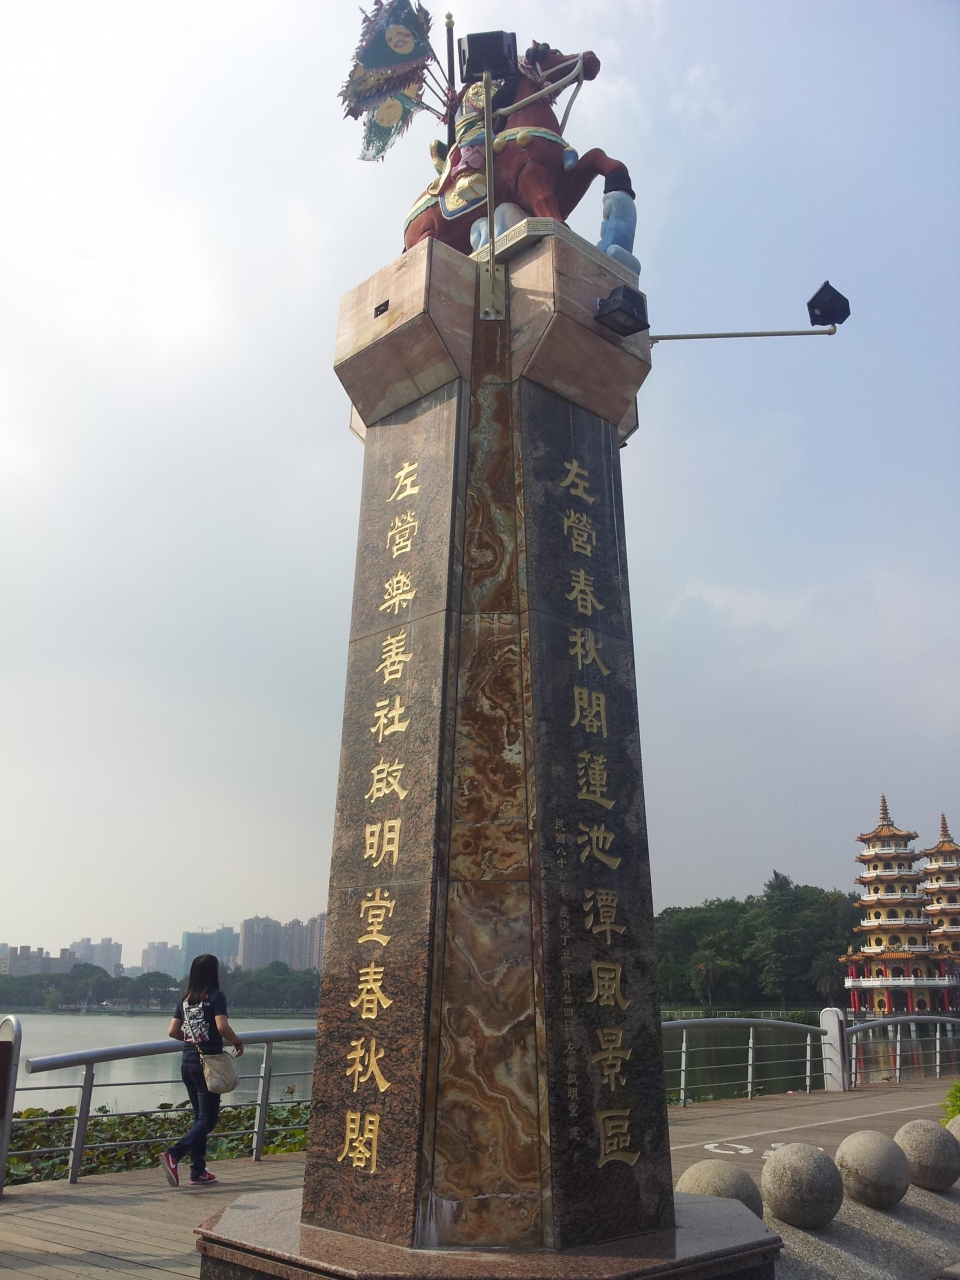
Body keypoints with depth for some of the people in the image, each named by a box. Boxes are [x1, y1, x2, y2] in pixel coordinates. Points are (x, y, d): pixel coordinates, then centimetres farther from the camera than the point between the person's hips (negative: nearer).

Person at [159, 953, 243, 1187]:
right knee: (208, 1118, 0)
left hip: (187, 1063, 7)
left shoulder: (185, 999, 8)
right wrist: (237, 1041, -4)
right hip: (208, 1063, -7)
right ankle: (173, 1155, -17)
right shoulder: (215, 996, -10)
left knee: (200, 1117, 16)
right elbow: (222, 1027, -21)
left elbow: (172, 1031, 9)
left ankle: (198, 1172, 18)